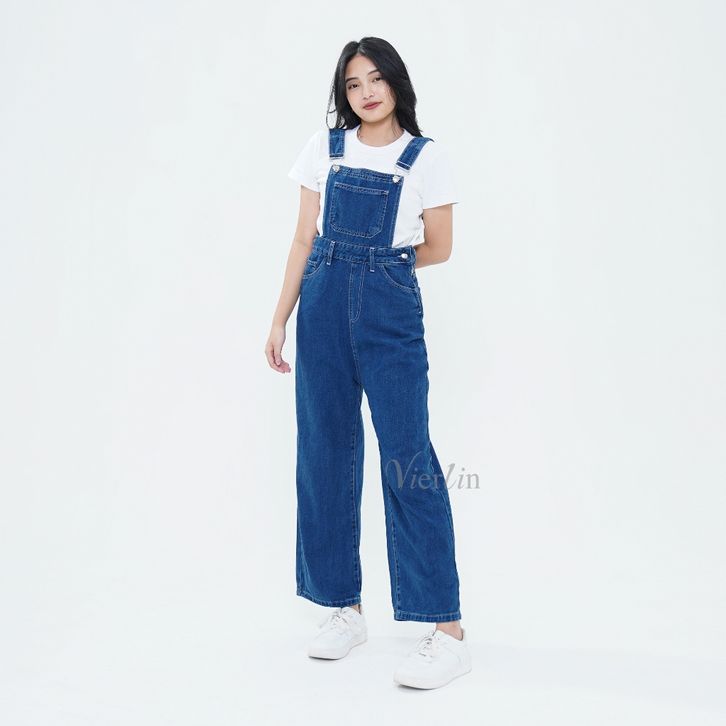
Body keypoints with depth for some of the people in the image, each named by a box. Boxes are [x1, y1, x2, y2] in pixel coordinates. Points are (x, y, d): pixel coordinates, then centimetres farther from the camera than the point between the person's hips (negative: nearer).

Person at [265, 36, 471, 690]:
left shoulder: (427, 158, 3)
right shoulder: (324, 148, 10)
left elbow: (438, 248, 8)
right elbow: (305, 240, 9)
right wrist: (281, 318, 5)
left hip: (390, 310, -3)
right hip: (323, 307, 4)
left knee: (407, 457, -8)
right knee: (325, 453, 5)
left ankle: (449, 633, -4)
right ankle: (346, 609, 19)